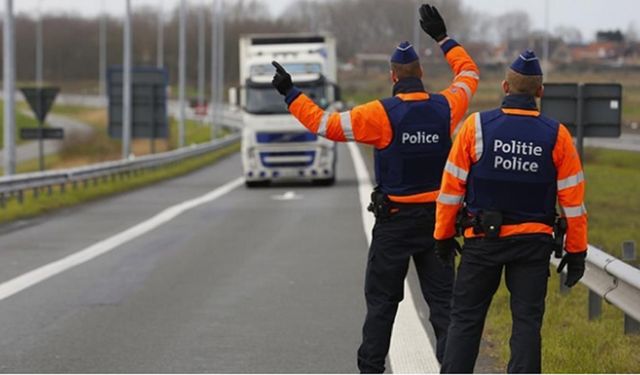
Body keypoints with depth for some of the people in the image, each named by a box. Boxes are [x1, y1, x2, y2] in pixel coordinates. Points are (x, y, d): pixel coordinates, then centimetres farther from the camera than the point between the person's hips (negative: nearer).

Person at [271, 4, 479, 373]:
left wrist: (290, 93, -2)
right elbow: (469, 73, 18)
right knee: (442, 298, 3)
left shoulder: (382, 113, -13)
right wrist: (443, 37, 25)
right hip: (436, 218, 2)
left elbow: (325, 123, -11)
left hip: (394, 218, -2)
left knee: (382, 299, 8)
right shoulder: (445, 108, -2)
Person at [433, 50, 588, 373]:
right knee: (527, 320, 4)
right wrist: (576, 250, 6)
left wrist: (443, 236, 7)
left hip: (482, 240, 0)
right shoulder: (556, 135, -4)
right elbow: (572, 200, -2)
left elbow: (452, 187, -3)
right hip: (534, 243, 0)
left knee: (465, 318, 8)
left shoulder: (476, 126, -7)